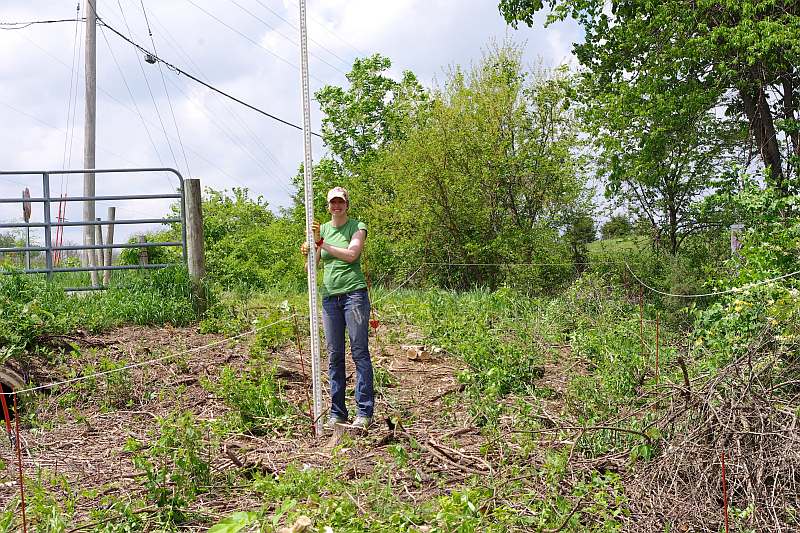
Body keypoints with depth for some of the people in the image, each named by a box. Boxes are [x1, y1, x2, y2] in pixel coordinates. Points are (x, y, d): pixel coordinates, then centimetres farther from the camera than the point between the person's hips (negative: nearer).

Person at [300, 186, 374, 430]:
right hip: (329, 296, 4)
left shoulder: (357, 226, 3)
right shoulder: (321, 229, 15)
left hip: (354, 293, -4)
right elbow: (311, 267, 9)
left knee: (360, 351, -5)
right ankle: (337, 412, 12)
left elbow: (351, 254, -14)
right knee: (334, 355, 5)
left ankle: (365, 412, -1)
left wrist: (322, 243, -14)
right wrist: (309, 252, -13)